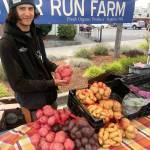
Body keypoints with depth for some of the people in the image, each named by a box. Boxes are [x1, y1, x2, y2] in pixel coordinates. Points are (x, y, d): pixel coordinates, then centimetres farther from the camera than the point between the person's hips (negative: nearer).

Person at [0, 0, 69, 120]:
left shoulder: (35, 34, -2)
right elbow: (18, 83, -21)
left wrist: (55, 67, -9)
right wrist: (52, 83, -22)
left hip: (50, 95, 6)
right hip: (33, 104, -6)